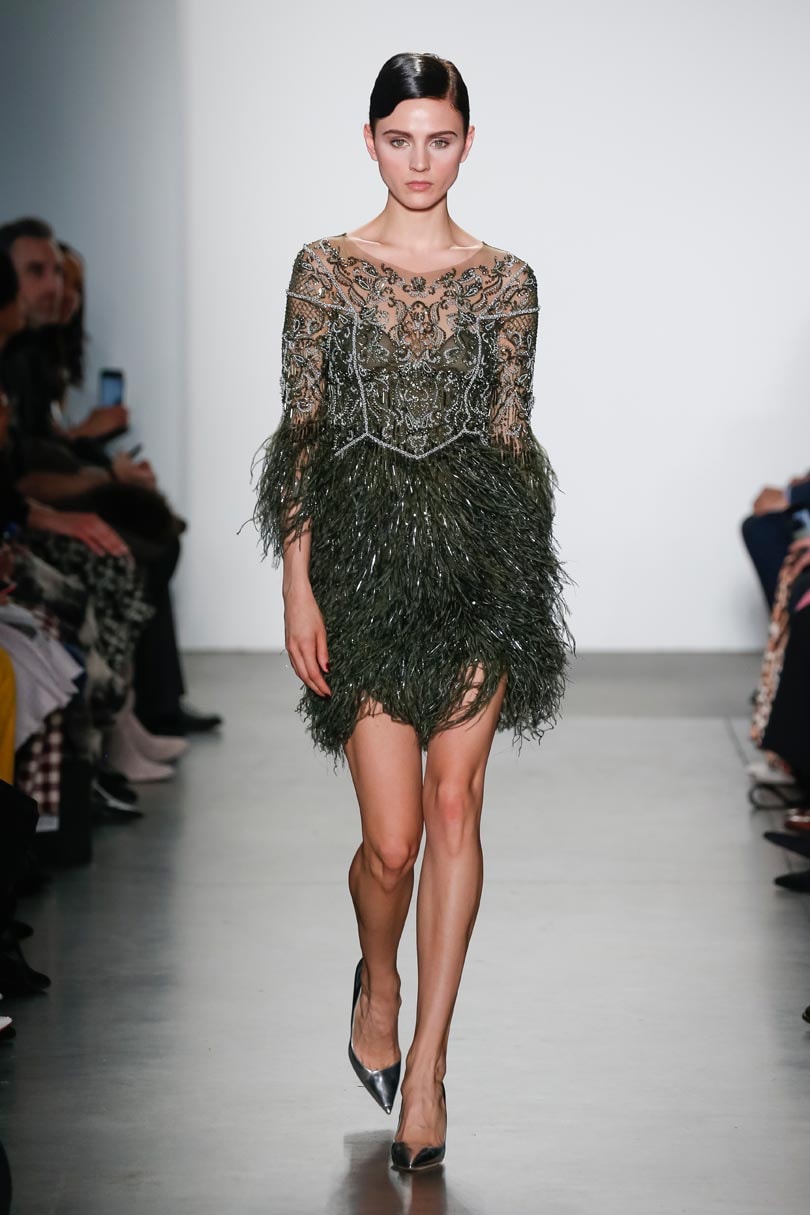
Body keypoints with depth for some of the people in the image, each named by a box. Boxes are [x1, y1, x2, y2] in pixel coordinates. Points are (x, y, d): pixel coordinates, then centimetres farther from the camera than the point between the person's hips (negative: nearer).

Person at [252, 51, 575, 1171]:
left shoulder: (506, 279, 6)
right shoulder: (325, 268, 2)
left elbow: (513, 435, 10)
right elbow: (302, 434, 1)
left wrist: (528, 576, 8)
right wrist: (297, 585, -4)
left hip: (477, 551, 1)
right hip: (364, 550, -1)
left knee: (454, 803, -4)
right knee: (393, 836, -3)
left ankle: (426, 1065, 5)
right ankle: (378, 978, 31)